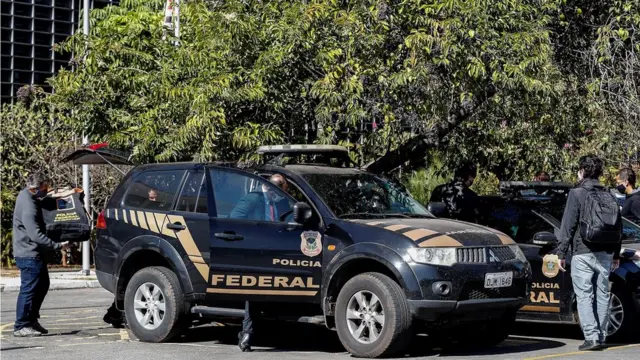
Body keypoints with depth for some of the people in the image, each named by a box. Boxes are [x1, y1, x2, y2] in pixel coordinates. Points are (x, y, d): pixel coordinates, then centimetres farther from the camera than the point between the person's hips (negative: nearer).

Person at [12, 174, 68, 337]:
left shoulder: (26, 195, 8)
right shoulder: (28, 207, -24)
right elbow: (35, 235, -29)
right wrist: (57, 245, -28)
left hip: (35, 254, 11)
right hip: (29, 255, -11)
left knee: (42, 286, 16)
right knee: (29, 289, -6)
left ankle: (32, 320, 24)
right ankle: (21, 326, 0)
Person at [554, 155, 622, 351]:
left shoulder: (577, 194, -6)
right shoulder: (608, 196, 12)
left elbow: (567, 226, -10)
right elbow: (618, 227, 16)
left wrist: (561, 253, -6)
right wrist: (616, 254, 23)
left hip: (583, 254, -5)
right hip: (605, 253, 6)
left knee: (584, 296, -4)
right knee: (602, 295, 11)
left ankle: (592, 336, -12)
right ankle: (601, 336, 14)